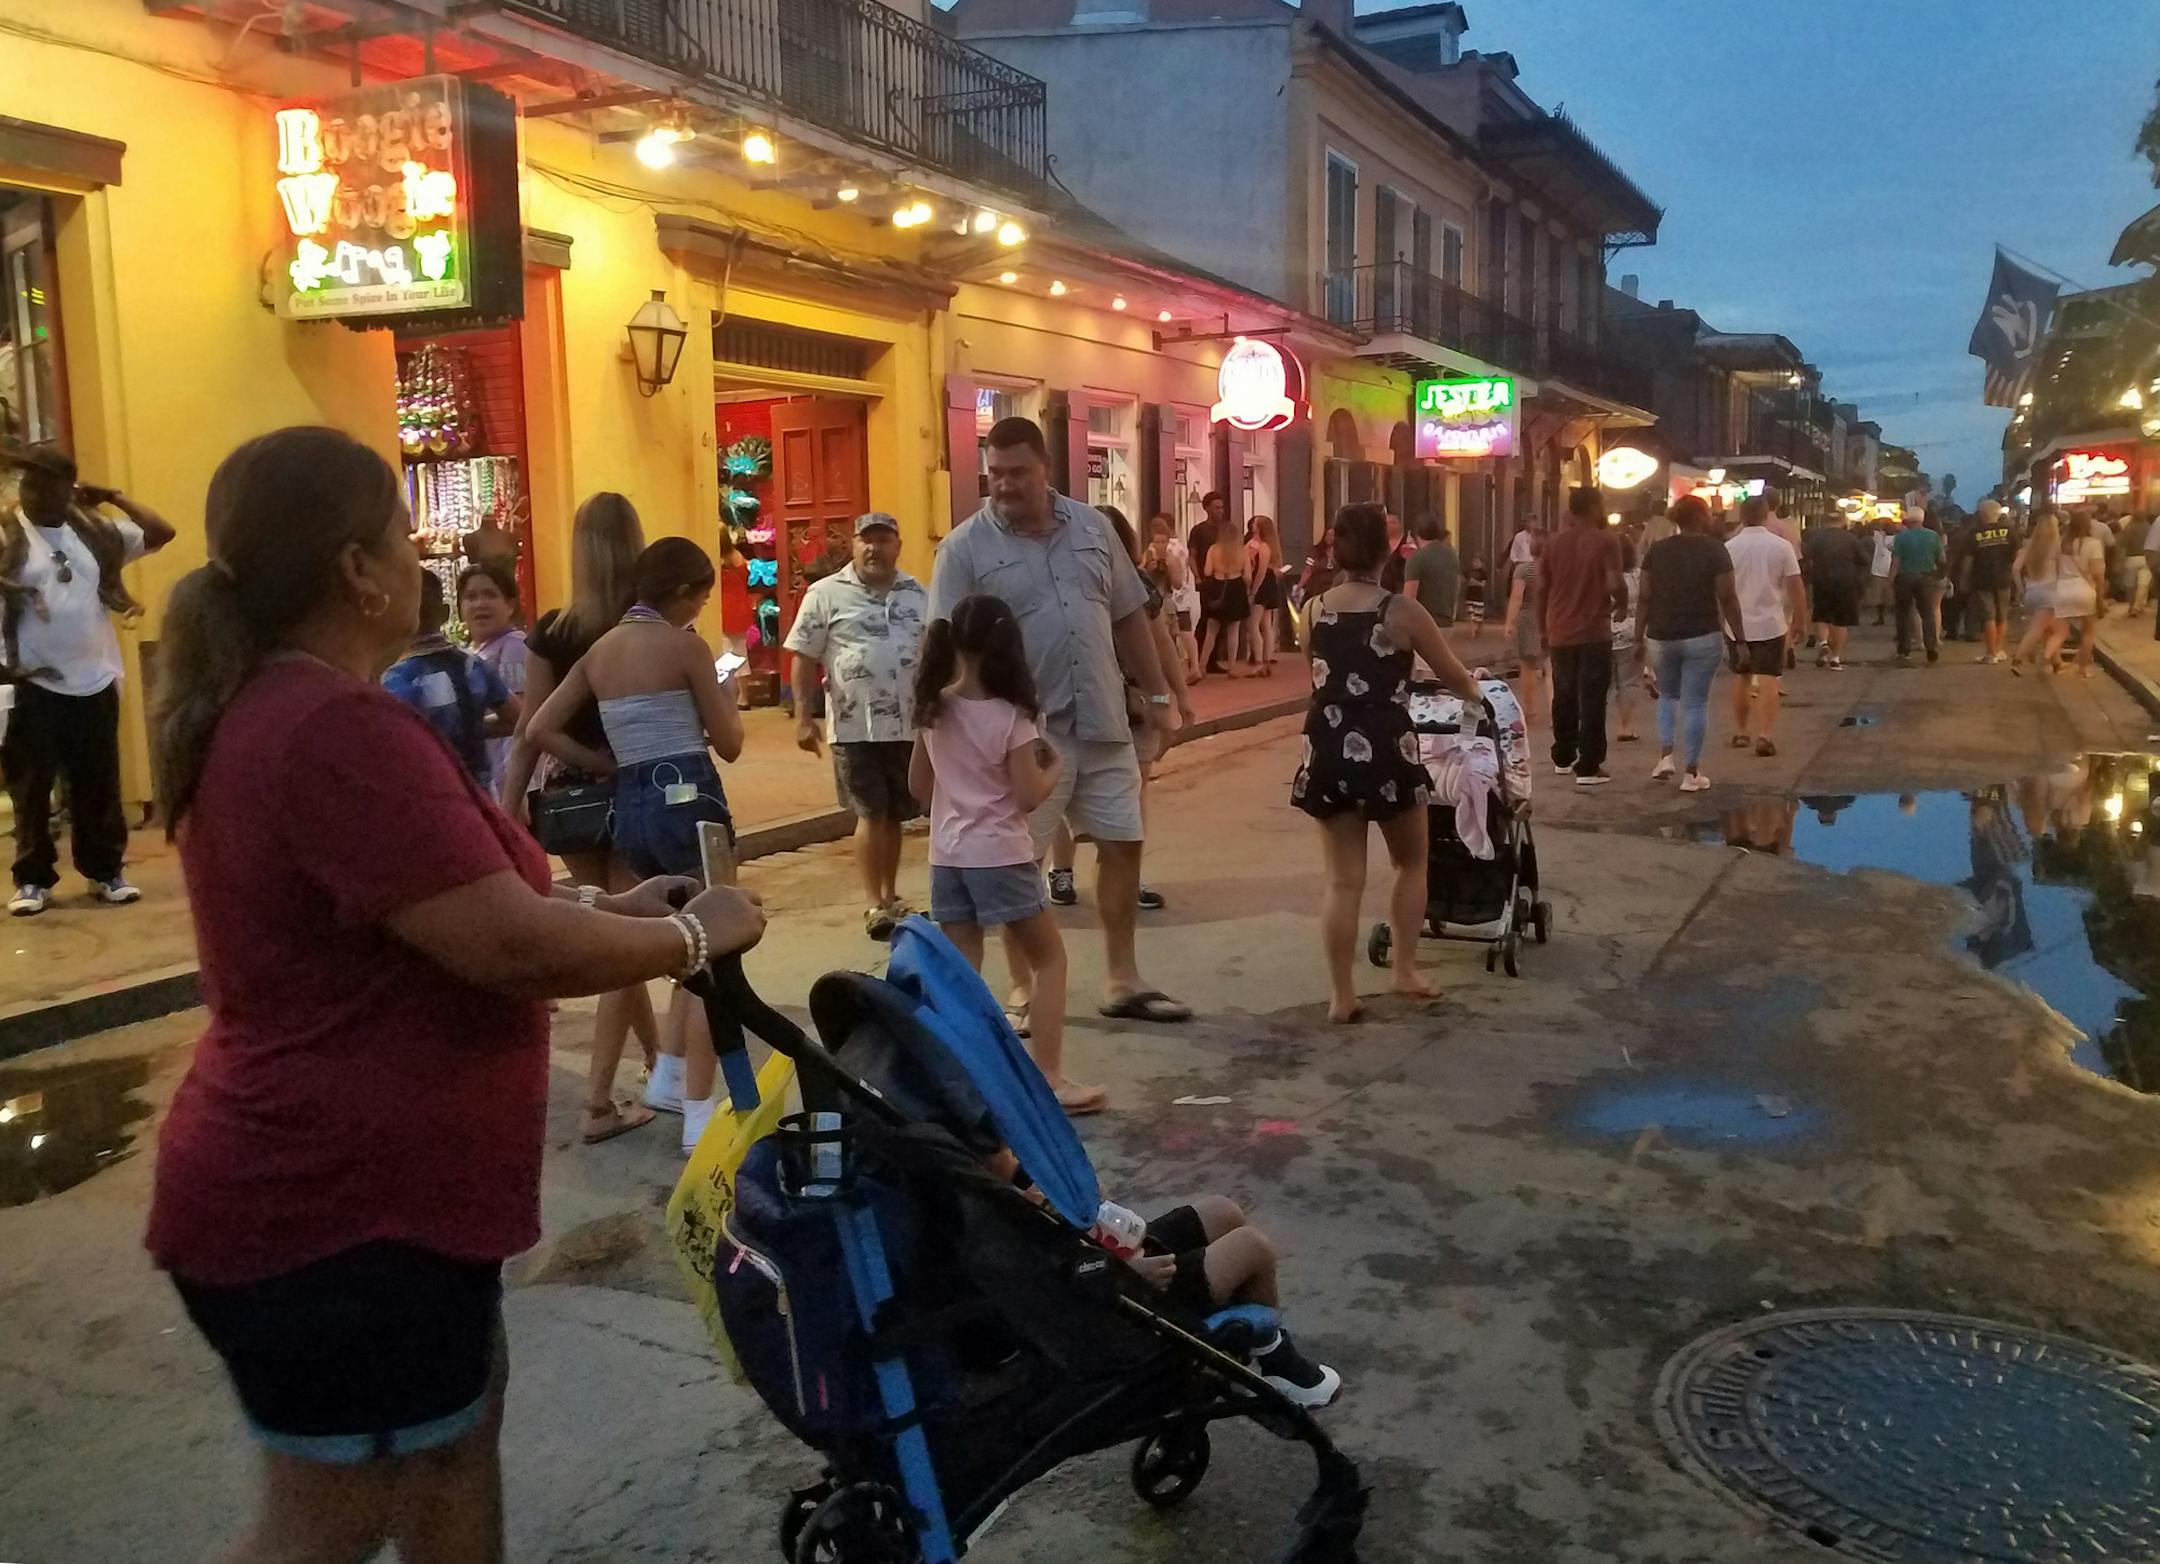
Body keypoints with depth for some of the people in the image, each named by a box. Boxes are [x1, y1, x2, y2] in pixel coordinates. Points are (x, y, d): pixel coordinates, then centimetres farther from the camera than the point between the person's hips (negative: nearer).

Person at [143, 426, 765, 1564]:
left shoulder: (262, 711, 8)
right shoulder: (339, 733, -26)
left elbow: (425, 903, 16)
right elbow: (509, 947, -29)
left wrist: (597, 906, 9)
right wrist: (695, 934, -14)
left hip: (342, 1180, 10)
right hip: (337, 1207, -10)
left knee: (455, 1434, 22)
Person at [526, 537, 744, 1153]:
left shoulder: (599, 650, 11)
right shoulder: (685, 645, -8)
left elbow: (540, 730, 6)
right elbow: (728, 744, -3)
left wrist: (606, 765, 10)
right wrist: (729, 696, 16)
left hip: (631, 808, 7)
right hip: (689, 802, -7)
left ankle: (668, 1078, 25)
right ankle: (699, 1118, 2)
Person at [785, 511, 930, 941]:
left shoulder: (917, 594, 10)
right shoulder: (827, 593, -3)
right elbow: (804, 657, -3)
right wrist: (803, 716, -9)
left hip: (909, 724, 4)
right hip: (855, 726, -4)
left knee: (895, 815, 12)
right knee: (871, 814, -5)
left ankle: (890, 897, 25)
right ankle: (873, 905, 1)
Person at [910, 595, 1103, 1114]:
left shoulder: (933, 710, 3)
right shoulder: (1010, 716, -13)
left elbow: (919, 785, 12)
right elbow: (1030, 797, -12)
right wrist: (1055, 765, 5)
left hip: (947, 855, 6)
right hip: (999, 856, -5)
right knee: (1049, 959, 8)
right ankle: (1048, 1077, 4)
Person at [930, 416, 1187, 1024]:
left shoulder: (1092, 528, 7)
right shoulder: (965, 548, -7)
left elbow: (1129, 617, 13)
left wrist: (1157, 694, 12)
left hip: (1104, 724, 5)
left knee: (1123, 844, 10)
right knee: (1020, 863, 5)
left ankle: (1122, 983, 25)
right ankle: (1024, 994, 19)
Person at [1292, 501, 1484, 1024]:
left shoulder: (1314, 611, 5)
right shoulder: (1402, 611, -6)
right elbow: (1454, 675, 4)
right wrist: (1475, 693, 26)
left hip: (1329, 748, 3)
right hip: (1384, 749, -3)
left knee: (1343, 878, 8)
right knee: (1411, 863, 20)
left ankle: (1341, 994, 8)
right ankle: (1405, 970, 19)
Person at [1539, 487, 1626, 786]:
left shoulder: (1555, 542, 6)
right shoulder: (1605, 541, -9)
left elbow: (1541, 588, 7)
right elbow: (1614, 585, -18)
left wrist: (1542, 628, 16)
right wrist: (1621, 604, 3)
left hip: (1560, 634, 5)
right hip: (1594, 633, -5)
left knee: (1564, 698, 17)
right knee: (1592, 700, -2)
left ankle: (1563, 758, 26)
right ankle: (1588, 768, -3)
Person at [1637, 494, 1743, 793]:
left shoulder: (1657, 550, 4)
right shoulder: (1714, 551, -5)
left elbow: (1646, 598, 3)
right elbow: (1727, 599, -7)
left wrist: (1638, 637, 8)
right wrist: (1740, 639, -1)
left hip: (1661, 637, 3)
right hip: (1702, 637, -3)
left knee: (1668, 695, 23)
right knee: (1695, 702, 3)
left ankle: (1665, 757, 9)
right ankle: (1691, 774, 5)